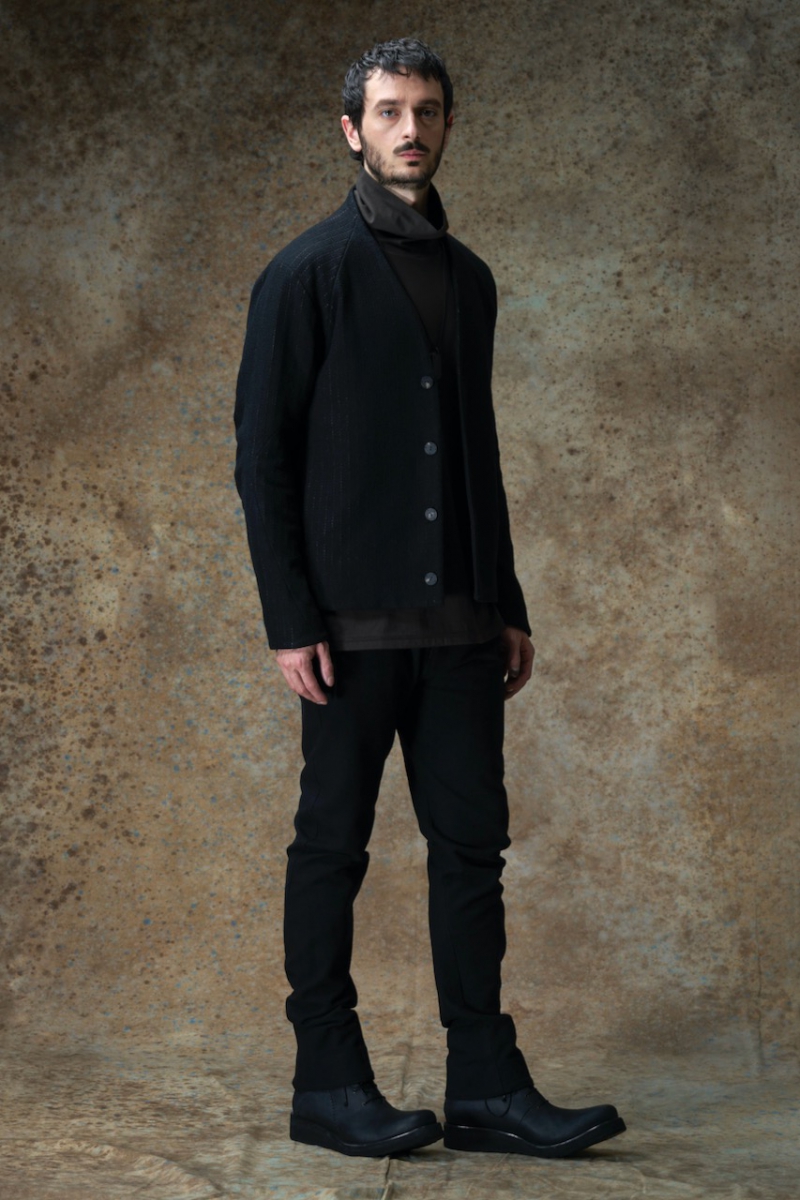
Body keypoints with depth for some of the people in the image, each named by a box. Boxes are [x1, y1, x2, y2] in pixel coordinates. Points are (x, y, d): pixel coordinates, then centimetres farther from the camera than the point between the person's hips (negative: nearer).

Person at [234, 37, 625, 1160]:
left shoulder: (469, 277, 15)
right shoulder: (309, 272, -4)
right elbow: (263, 455, -7)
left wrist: (509, 606, 15)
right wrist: (290, 621, -13)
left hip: (458, 622, 6)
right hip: (354, 622, -6)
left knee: (472, 845, 6)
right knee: (333, 846, 3)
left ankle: (487, 1088, 13)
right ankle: (329, 1086, 15)